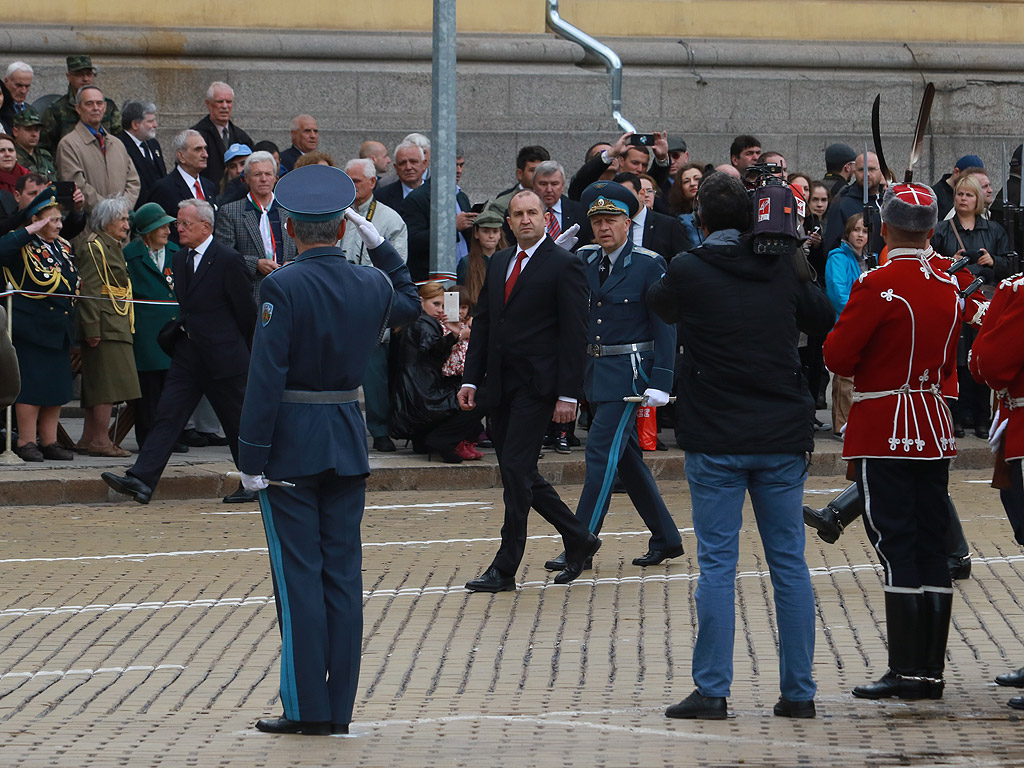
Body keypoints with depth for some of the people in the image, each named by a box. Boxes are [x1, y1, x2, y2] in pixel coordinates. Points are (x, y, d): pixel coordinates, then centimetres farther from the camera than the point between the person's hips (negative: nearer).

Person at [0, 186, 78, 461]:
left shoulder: (62, 247, 15)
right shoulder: (23, 246, -8)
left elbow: (74, 281, 26)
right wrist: (28, 232, -25)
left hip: (59, 330, 8)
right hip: (32, 328, -8)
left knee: (56, 388, 9)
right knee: (32, 387, -6)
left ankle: (49, 441, 16)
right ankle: (26, 442, 0)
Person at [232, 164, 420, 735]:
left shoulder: (284, 287, -14)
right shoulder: (372, 285, 2)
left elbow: (267, 377, -17)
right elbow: (410, 303, 28)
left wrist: (252, 457, -13)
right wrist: (380, 244, 26)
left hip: (292, 446, -5)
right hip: (350, 443, 5)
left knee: (299, 576, -1)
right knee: (343, 575, 7)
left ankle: (306, 709, 0)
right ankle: (339, 708, 9)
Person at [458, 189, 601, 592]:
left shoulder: (564, 265, -6)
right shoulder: (498, 264, 15)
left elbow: (574, 334, -9)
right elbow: (482, 323, 17)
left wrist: (568, 394, -14)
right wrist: (471, 379, 8)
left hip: (537, 386, -7)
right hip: (500, 386, 7)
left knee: (516, 469, -10)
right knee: (519, 474, 10)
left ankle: (505, 568, -5)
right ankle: (578, 539, 25)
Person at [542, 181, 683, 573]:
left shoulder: (649, 264, -9)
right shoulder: (583, 259, 8)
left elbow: (665, 327, -10)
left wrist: (660, 382, -16)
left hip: (629, 371, -7)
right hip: (595, 371, 7)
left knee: (602, 451, -11)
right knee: (626, 456, 12)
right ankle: (666, 539, 24)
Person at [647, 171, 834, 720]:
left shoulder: (688, 272, -8)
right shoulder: (781, 272, 1)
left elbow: (658, 304, 15)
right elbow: (826, 320, 16)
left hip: (716, 442, -3)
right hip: (782, 438, 3)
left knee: (716, 564, 0)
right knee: (789, 562, 7)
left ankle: (712, 690, -1)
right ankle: (798, 691, 8)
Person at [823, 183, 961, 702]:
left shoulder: (877, 286, -15)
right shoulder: (949, 287, 6)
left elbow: (837, 357, -13)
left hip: (884, 434, -6)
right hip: (935, 428, 6)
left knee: (896, 548, -5)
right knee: (932, 549, 7)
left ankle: (906, 671, -7)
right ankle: (931, 671, 9)